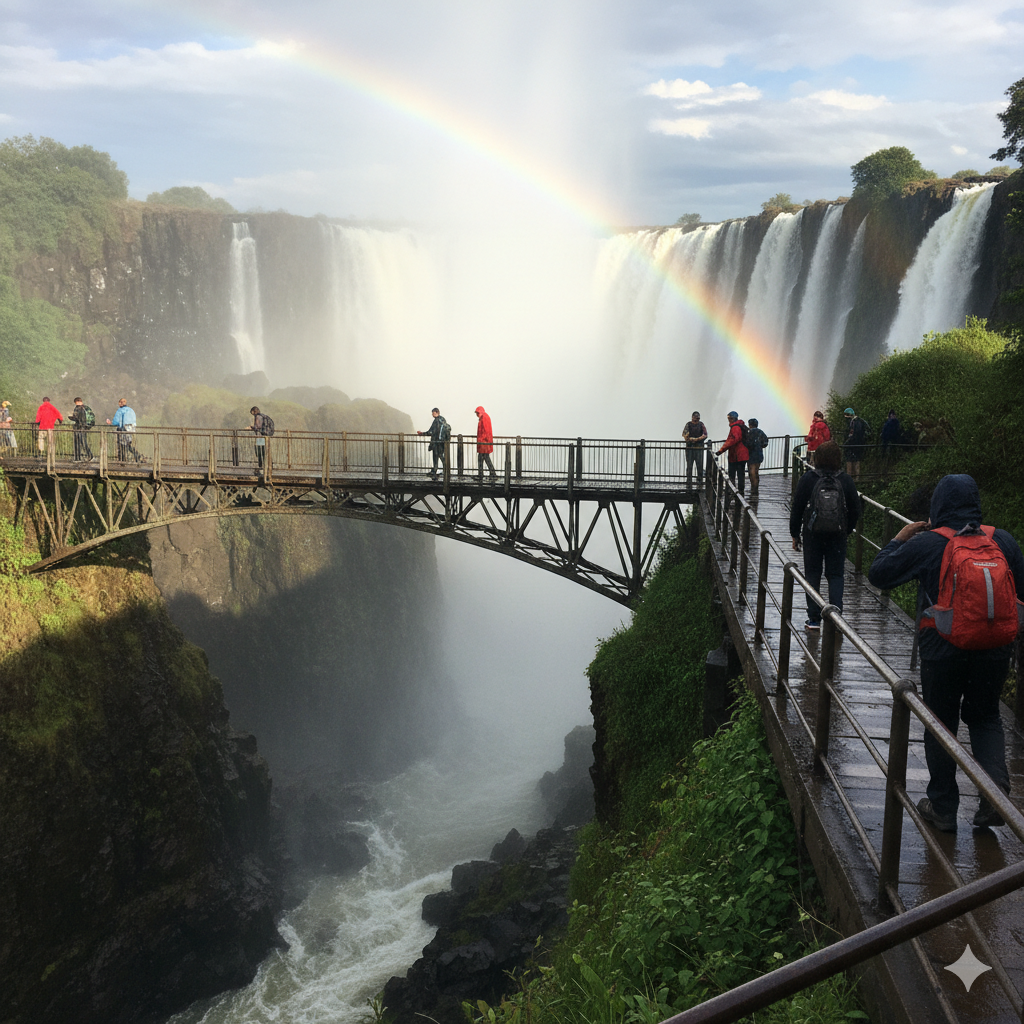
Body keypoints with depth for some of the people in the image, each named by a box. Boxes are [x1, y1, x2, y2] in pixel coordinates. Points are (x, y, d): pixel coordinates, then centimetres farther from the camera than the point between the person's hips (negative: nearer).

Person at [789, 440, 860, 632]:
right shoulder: (845, 480, -2)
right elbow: (856, 510, 4)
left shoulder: (808, 479, -6)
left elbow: (797, 508, -3)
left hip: (812, 535, -1)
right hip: (838, 535, 1)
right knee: (836, 575, 9)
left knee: (813, 574, 8)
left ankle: (814, 619, 7)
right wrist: (847, 530, 19)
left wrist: (795, 534, 7)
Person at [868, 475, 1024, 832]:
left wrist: (899, 539, 6)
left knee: (941, 725, 11)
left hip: (942, 650, -3)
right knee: (985, 718, 21)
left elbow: (879, 574, -6)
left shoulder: (926, 544, -12)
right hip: (994, 651, 3)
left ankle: (943, 808, 18)